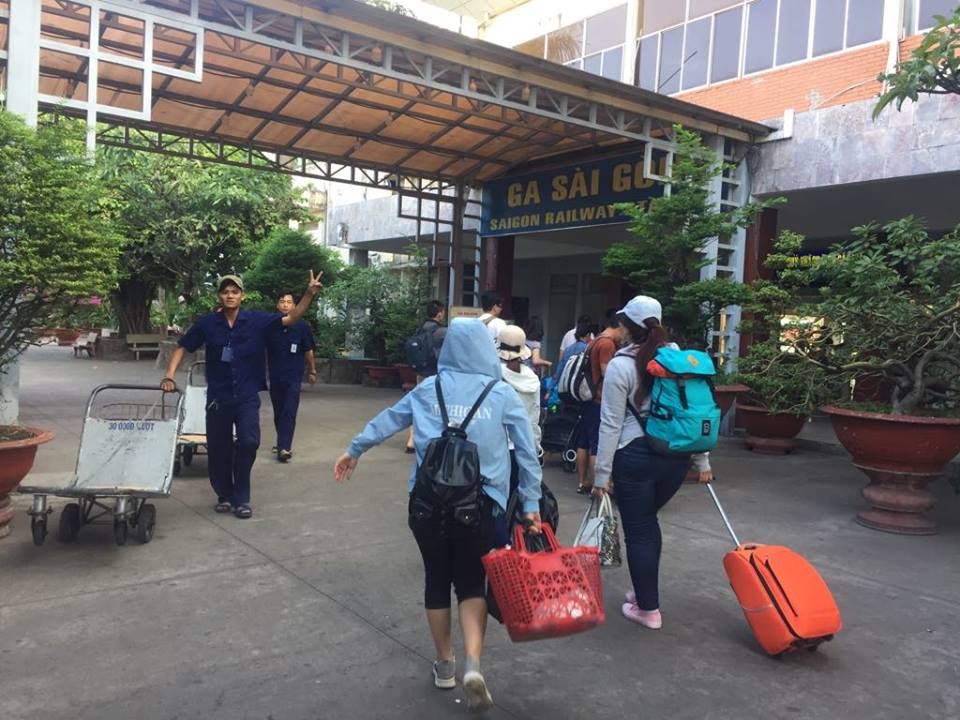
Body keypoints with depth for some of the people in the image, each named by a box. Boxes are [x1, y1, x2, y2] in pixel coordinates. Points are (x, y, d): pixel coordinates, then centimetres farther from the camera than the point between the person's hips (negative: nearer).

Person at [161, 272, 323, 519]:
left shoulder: (256, 320, -4)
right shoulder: (207, 323, -2)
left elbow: (291, 318, -6)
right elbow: (182, 348, 6)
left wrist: (309, 294, -20)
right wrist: (169, 376, -6)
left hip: (247, 396, -1)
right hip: (217, 396, 1)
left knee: (248, 442, -14)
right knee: (218, 449, 10)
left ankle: (241, 498, 3)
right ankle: (224, 495, 31)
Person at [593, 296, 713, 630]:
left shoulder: (620, 365, -9)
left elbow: (611, 425, -9)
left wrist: (602, 474, -3)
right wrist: (702, 461, 12)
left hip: (636, 456, -5)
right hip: (676, 454, 5)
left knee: (638, 531, 9)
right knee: (647, 520, 25)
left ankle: (648, 609, 19)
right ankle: (644, 590, 35)